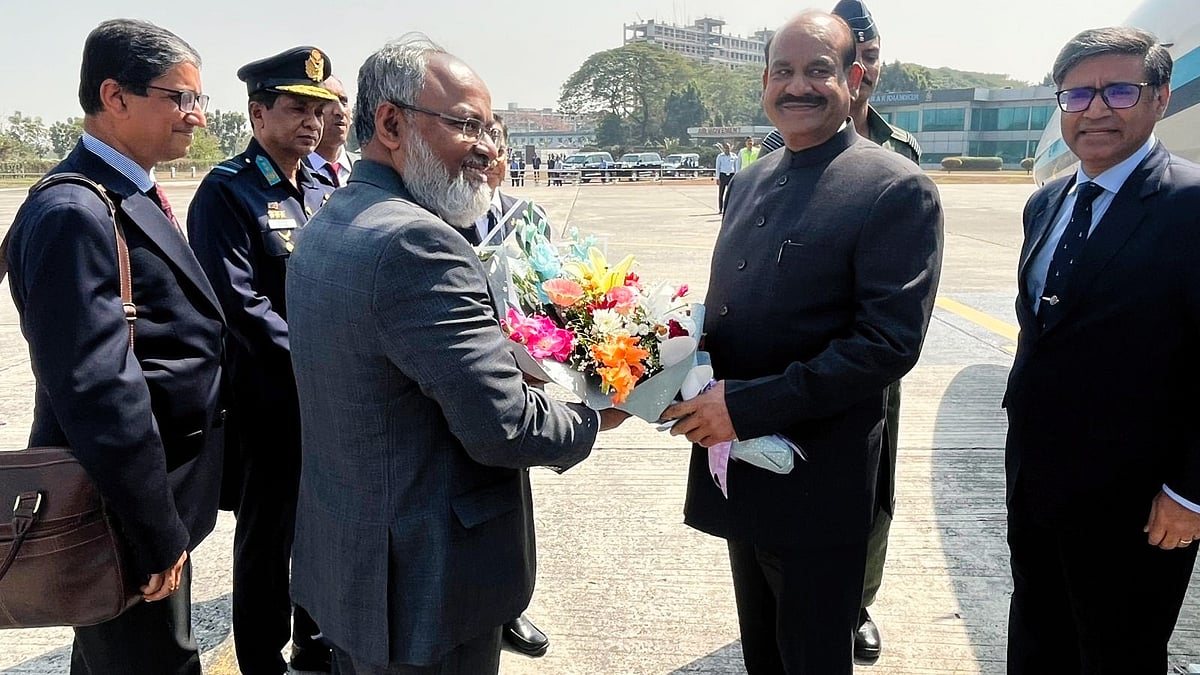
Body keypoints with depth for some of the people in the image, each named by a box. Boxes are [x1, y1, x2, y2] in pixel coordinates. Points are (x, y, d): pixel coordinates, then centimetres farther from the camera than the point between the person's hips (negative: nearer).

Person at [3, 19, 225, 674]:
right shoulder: (73, 213, -22)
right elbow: (99, 390, -27)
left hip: (149, 496, 10)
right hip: (124, 512, -9)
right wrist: (158, 534, -22)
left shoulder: (132, 198, 8)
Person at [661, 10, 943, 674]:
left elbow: (890, 341, -21)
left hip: (818, 478, -6)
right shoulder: (748, 181, 9)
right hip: (738, 464, 7)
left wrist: (746, 403, -24)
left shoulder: (897, 189, -14)